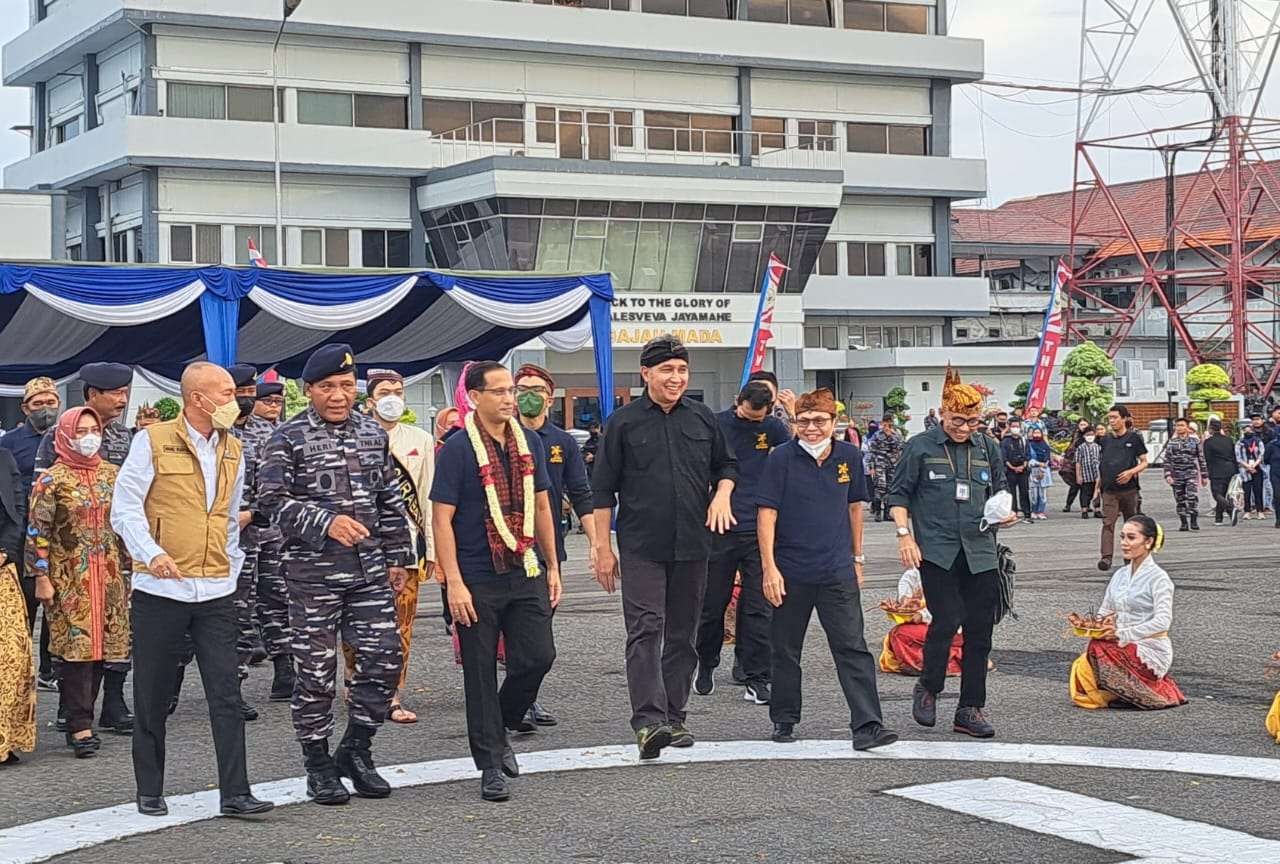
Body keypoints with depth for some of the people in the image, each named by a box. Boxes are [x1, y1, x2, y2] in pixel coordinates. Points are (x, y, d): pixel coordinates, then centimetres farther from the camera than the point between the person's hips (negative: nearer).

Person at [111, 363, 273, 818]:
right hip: (160, 589, -4)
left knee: (227, 695, -3)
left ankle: (235, 793, -1)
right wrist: (151, 553, -22)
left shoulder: (232, 451, 13)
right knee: (153, 697, 6)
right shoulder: (153, 442, -3)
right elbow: (125, 508, -7)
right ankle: (150, 792, 17)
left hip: (216, 592, 4)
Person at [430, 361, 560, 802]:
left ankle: (499, 729, 26)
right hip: (478, 581, -5)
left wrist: (553, 567, 14)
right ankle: (490, 765, 12)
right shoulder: (457, 448, -8)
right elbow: (442, 519, -10)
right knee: (481, 673, 2)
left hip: (526, 573, 5)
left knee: (538, 657, 0)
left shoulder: (529, 442, 8)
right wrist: (454, 582, -16)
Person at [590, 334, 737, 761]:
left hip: (692, 544, 4)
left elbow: (726, 465, 22)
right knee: (645, 630, -13)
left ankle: (674, 718, 18)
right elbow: (603, 489, 1)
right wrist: (603, 547, -2)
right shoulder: (623, 422, -1)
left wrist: (722, 495, -1)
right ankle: (648, 721, -21)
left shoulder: (703, 418, 8)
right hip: (641, 546, -4)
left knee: (683, 633, 9)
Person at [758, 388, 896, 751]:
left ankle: (867, 725, -7)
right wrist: (769, 567, -13)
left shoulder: (849, 457, 3)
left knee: (853, 648, -5)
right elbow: (766, 513, -8)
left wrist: (856, 558, 17)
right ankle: (784, 720, 24)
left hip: (838, 571, 2)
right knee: (785, 650, 10)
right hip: (791, 571, -2)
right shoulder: (781, 458, -7)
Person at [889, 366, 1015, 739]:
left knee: (980, 629, 3)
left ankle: (970, 710, 12)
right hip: (936, 550, -4)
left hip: (979, 551, 4)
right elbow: (899, 495, 4)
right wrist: (904, 534, -8)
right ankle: (927, 689, 12)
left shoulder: (988, 450, 13)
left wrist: (1006, 512, 1)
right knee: (947, 620, -14)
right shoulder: (920, 448, 1)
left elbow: (998, 494, 22)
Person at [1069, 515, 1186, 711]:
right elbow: (1105, 612, 19)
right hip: (1124, 649, 7)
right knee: (1081, 668, -20)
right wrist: (1102, 626, -7)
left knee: (1099, 649, -29)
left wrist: (1122, 634, -24)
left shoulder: (1158, 578, -8)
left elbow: (1163, 621, -19)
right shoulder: (1120, 575, 14)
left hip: (1151, 651, -7)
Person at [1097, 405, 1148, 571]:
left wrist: (1131, 472, -18)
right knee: (1108, 523, -13)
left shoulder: (1134, 438, 0)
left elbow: (1144, 462, 0)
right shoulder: (1106, 441, 11)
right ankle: (1106, 557, -22)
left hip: (1129, 489, -2)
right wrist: (1098, 485, 13)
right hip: (1109, 490, 2)